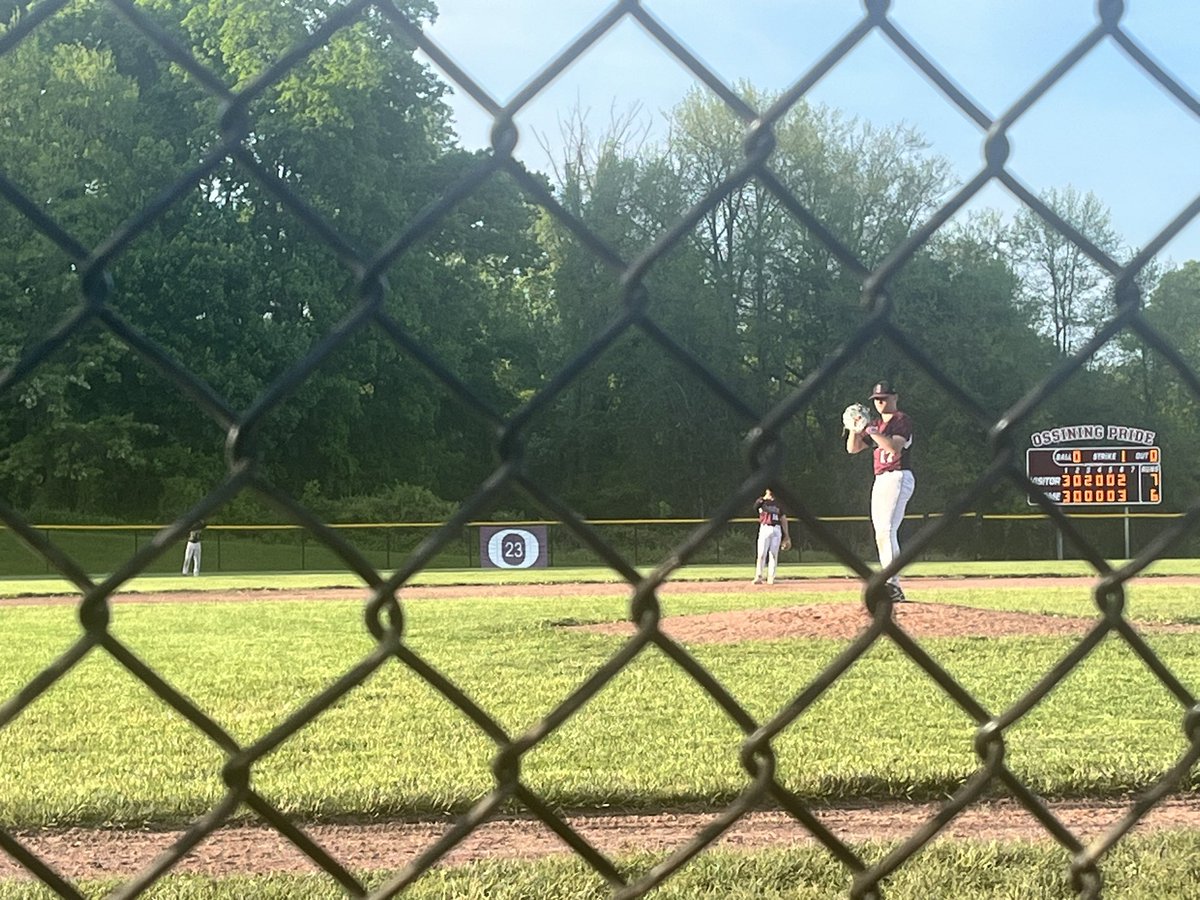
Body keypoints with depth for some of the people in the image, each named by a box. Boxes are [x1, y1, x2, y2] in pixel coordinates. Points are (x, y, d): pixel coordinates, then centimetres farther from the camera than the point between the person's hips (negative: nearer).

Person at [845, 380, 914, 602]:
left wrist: (872, 432, -26)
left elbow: (895, 446, -20)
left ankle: (892, 583, -27)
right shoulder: (876, 425, 21)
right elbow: (852, 448, 15)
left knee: (886, 532, -21)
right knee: (882, 535, 5)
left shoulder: (903, 420, -3)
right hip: (880, 481, 9)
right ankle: (894, 590, 7)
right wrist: (855, 428, -2)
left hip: (898, 478, -9)